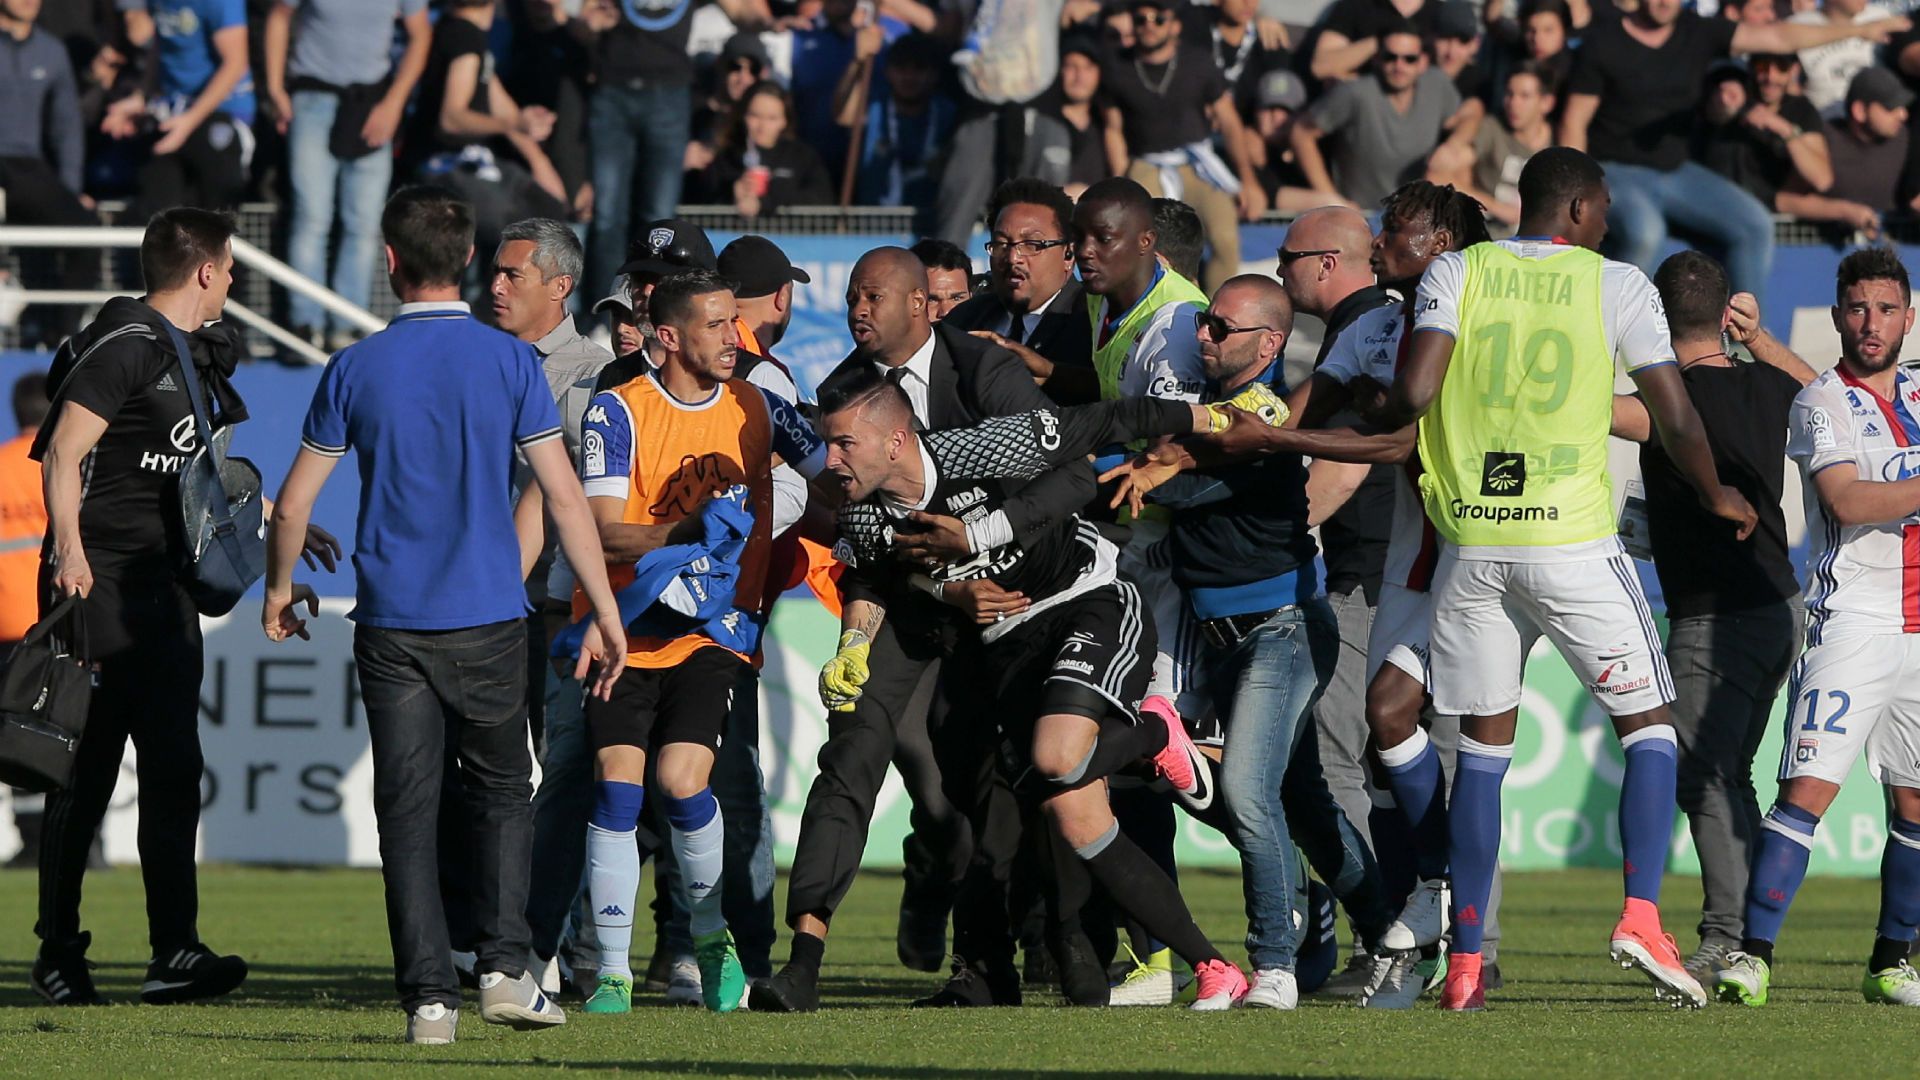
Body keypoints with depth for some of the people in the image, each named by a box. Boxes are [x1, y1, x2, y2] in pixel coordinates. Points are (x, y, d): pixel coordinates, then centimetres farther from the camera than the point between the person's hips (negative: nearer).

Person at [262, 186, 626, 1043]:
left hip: (392, 622, 0)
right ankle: (504, 967, 2)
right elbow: (563, 498, -3)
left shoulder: (354, 371, 0)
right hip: (489, 619, 0)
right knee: (500, 792, 15)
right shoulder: (510, 362, -2)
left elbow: (293, 504, 5)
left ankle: (430, 996, -3)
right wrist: (606, 615, 4)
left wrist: (281, 589, 24)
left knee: (408, 809, 3)